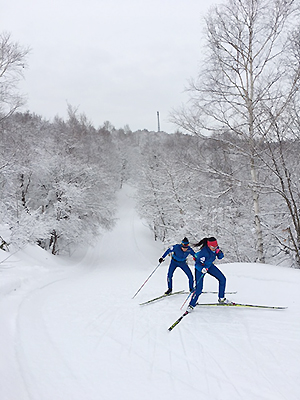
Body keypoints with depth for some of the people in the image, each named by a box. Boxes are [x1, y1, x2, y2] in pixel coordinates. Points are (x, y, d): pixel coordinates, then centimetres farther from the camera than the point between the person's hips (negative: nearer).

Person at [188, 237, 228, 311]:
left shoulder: (215, 247, -18)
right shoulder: (203, 252, -37)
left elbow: (220, 257, -2)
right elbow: (197, 264, -31)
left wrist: (219, 252, -24)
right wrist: (202, 269, -51)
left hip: (209, 265, 7)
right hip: (200, 267, -6)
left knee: (222, 279, 0)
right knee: (199, 288, -14)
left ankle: (221, 298, 17)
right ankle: (191, 305, 5)